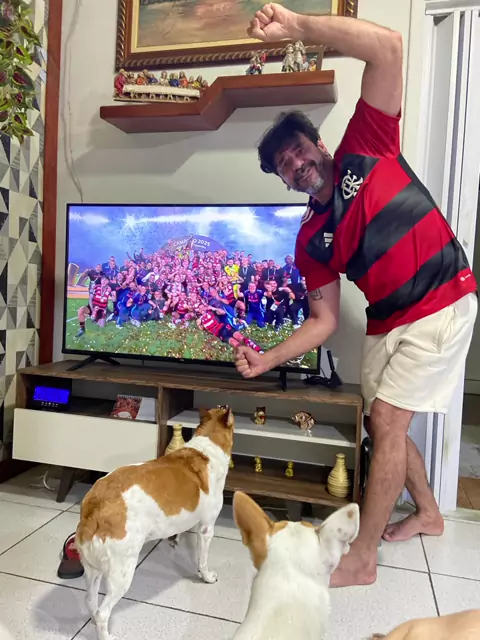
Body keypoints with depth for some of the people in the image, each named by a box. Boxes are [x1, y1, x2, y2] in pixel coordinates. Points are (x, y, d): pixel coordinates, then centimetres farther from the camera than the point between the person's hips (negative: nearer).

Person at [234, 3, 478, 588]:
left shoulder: (365, 152, -5)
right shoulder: (309, 239, 3)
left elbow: (387, 49, -14)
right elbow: (323, 320, 1)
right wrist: (268, 359, -10)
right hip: (386, 323, 6)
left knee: (386, 420, -8)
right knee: (381, 424, 14)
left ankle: (360, 559, 8)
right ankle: (428, 513, 42)